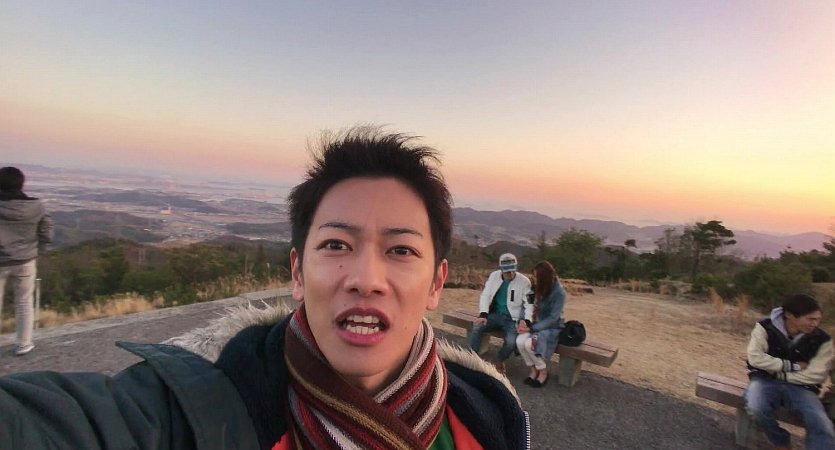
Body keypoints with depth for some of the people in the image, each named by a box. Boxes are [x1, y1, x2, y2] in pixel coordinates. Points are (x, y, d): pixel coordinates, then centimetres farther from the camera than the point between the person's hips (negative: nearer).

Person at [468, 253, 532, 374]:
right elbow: (485, 295, -2)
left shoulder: (524, 281, -7)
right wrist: (483, 314, -18)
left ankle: (499, 361, 6)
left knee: (511, 342, -28)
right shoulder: (494, 276, 1)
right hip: (495, 314, 3)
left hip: (512, 319, -2)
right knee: (476, 327, -24)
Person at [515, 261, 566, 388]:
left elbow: (553, 318, -21)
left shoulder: (559, 293, -19)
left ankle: (543, 372, -3)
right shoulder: (537, 287, -3)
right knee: (520, 341, -24)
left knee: (530, 344, -30)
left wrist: (532, 328, -24)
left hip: (552, 327, -5)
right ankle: (533, 370, 0)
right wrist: (523, 321, -13)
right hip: (536, 323, 5)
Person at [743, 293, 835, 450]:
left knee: (822, 426, -23)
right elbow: (755, 357, -16)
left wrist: (779, 373, -10)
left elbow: (815, 376, -6)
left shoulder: (821, 339, -3)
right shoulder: (766, 328, -8)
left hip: (799, 386, 2)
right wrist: (792, 366, -14)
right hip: (765, 380, -2)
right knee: (755, 409, -30)